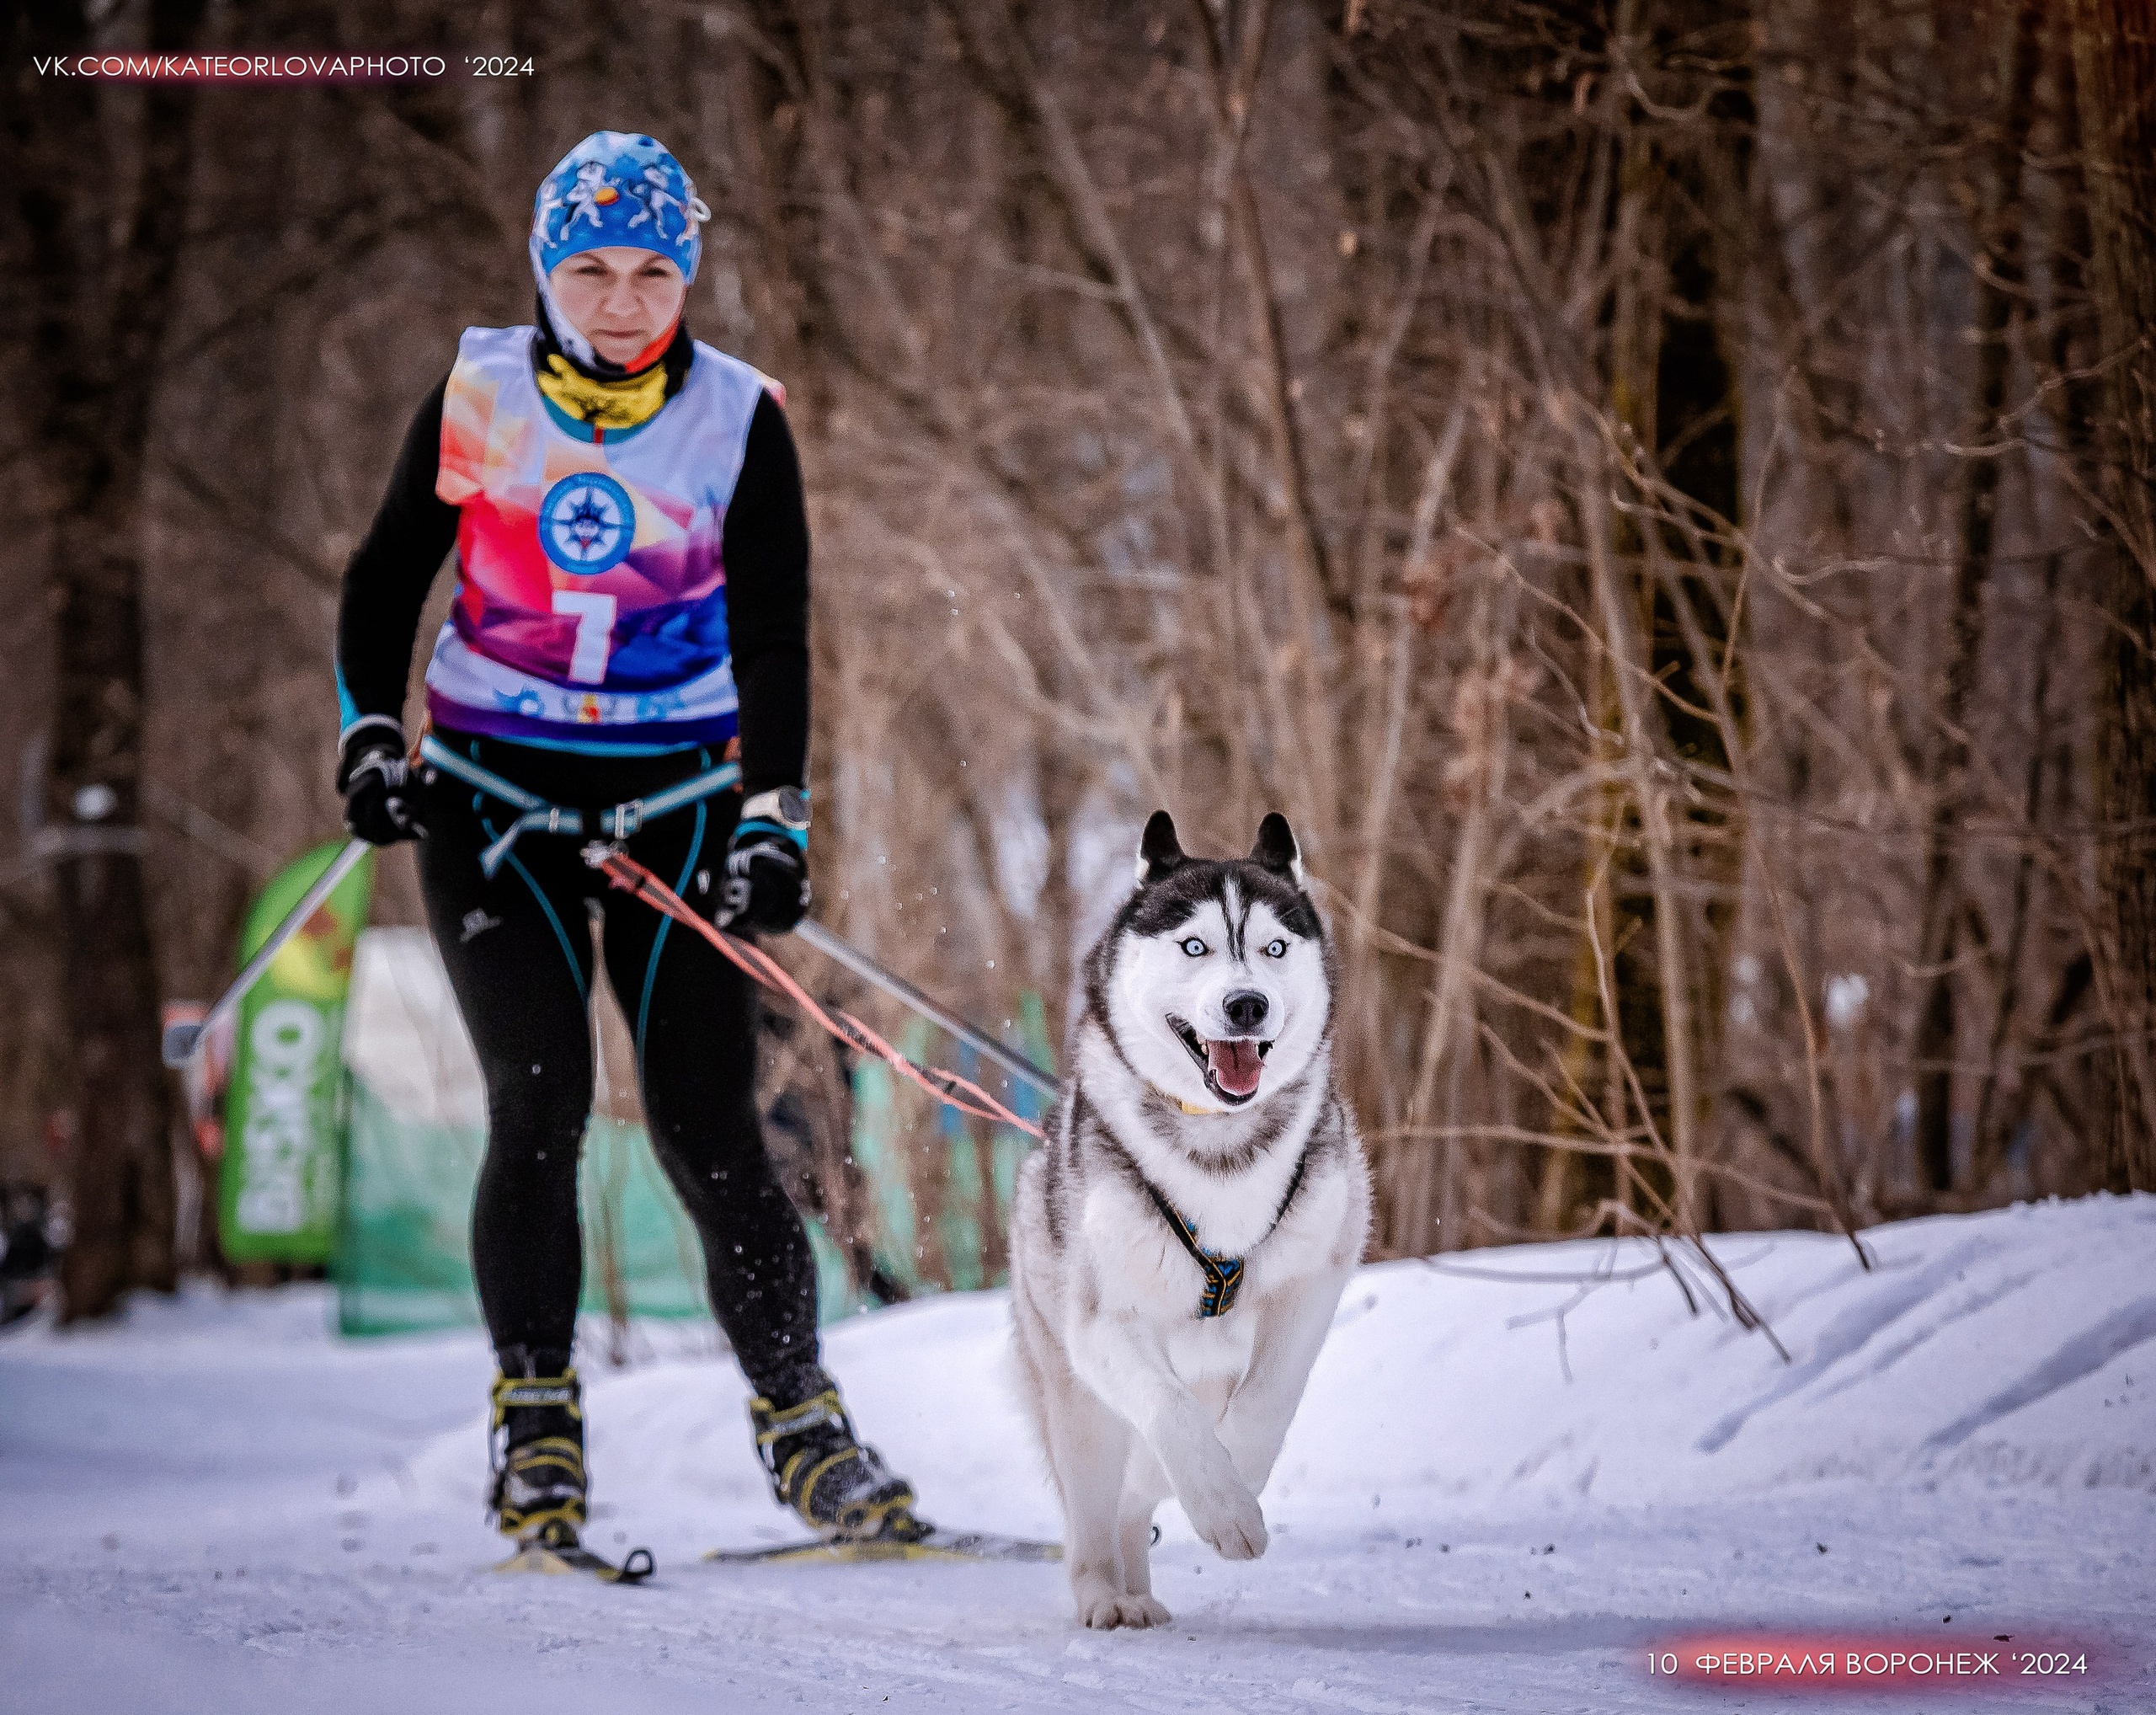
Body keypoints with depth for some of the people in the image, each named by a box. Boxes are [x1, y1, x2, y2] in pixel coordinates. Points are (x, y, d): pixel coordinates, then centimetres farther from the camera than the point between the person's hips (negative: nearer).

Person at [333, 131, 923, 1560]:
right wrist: (368, 734, -6)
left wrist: (775, 818, -20)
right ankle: (536, 1419, -1)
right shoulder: (479, 397, -2)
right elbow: (387, 580, 8)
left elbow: (773, 641, -8)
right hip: (494, 795, 0)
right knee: (539, 1102, -14)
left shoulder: (741, 421, -4)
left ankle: (800, 1419, 8)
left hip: (679, 798, 0)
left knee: (711, 1133, -6)